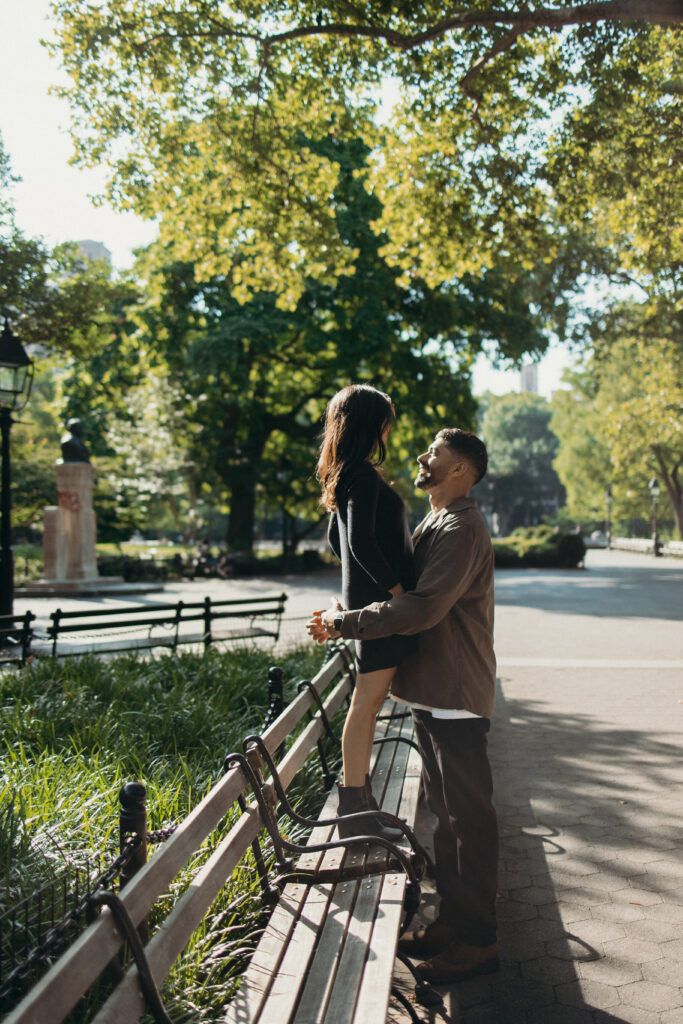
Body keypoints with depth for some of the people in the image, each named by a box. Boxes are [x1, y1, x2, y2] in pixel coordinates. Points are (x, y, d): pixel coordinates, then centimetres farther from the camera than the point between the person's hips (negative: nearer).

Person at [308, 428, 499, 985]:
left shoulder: (462, 529, -17)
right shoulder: (436, 524, 17)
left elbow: (424, 607, -26)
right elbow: (411, 596, 19)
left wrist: (345, 622, -20)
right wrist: (346, 617, 7)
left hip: (457, 695, -10)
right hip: (433, 690, 10)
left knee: (469, 816, 0)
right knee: (448, 812, 17)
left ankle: (478, 940, 11)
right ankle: (453, 921, 30)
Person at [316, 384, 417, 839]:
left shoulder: (345, 475, 16)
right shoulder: (364, 475, -15)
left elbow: (336, 538, 24)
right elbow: (361, 542, -24)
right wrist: (395, 587, -16)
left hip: (364, 596, 10)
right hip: (379, 598, -10)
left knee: (369, 700, 15)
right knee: (367, 700, -5)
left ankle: (360, 801, 24)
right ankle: (356, 814, 2)